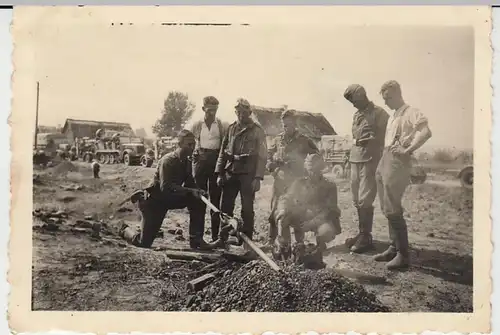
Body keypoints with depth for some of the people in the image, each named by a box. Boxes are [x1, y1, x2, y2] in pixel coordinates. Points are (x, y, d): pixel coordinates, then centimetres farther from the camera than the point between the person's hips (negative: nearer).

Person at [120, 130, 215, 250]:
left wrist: (197, 192, -24)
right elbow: (165, 187, -35)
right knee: (144, 243, -6)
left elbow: (189, 184, 0)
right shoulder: (167, 161, -24)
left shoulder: (186, 163, 1)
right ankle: (125, 230, 27)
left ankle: (196, 240, -9)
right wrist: (190, 191, -42)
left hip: (168, 199, 7)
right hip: (152, 200, -7)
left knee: (197, 200, -15)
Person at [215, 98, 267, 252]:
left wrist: (258, 177, -13)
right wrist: (219, 173, 4)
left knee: (247, 209, 1)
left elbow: (262, 156, -4)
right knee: (225, 207, 5)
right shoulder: (231, 129, 11)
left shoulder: (257, 131, 0)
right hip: (230, 173, 4)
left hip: (248, 174, -4)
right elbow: (223, 151, 12)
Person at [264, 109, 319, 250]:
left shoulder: (304, 140, -1)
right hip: (279, 180, 3)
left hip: (296, 181, -3)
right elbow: (269, 154, 20)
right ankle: (271, 240, 14)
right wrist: (271, 164, 1)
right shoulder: (278, 139, 10)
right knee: (274, 211, 4)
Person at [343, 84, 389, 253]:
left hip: (370, 160, -8)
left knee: (365, 200, -8)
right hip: (355, 159, 8)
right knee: (357, 200, 11)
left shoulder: (379, 113, -6)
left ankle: (366, 237, 0)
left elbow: (384, 138, -8)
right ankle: (361, 233, 21)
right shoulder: (356, 114, 17)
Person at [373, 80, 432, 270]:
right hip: (384, 161, 9)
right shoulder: (392, 116, 21)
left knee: (392, 210, -10)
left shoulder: (411, 112, -7)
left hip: (397, 162, -9)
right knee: (387, 209, 11)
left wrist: (408, 150, -19)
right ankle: (394, 247, 20)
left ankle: (403, 255, -2)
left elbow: (426, 132, -24)